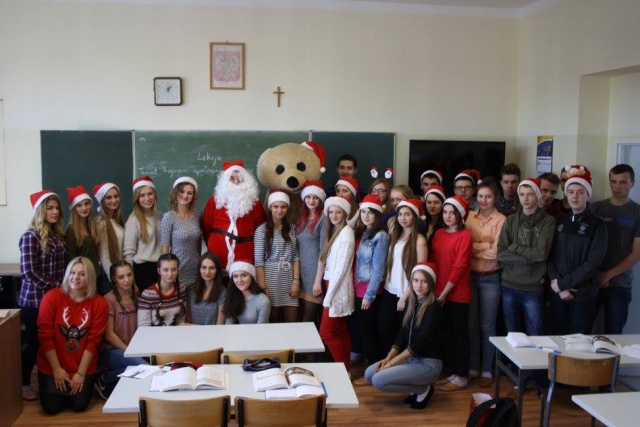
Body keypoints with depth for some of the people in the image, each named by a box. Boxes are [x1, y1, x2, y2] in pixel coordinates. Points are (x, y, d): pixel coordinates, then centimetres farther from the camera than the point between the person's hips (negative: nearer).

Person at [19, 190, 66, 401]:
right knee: (34, 342, 4)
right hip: (34, 298, -6)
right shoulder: (30, 236, -13)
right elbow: (29, 271, -18)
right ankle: (24, 384, 20)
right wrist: (57, 287, -15)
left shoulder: (57, 234, 9)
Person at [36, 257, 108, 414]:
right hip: (51, 366, 0)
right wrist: (56, 369, -12)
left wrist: (81, 373, -12)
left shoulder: (99, 303, -10)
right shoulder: (51, 297, -13)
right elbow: (45, 336, -12)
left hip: (84, 367, 0)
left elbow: (93, 341, -9)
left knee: (79, 405, -2)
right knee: (51, 408, -2)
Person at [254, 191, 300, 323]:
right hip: (270, 277, -3)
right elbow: (259, 261, -7)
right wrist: (262, 287, -12)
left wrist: (296, 281, -3)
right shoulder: (262, 230, -4)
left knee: (292, 323, 4)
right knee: (272, 323, 4)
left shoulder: (292, 229, 9)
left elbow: (296, 257, 7)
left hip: (289, 277, 3)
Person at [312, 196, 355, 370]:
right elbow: (324, 259, 11)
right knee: (341, 331, 13)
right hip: (332, 284, 9)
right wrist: (318, 281, 3)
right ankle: (346, 367, 21)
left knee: (326, 332, -6)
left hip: (338, 288, -9)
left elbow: (342, 266, -18)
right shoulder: (333, 231, 12)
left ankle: (344, 370, 5)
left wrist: (329, 294, -18)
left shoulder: (346, 233, -15)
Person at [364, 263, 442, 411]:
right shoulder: (412, 303, 7)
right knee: (369, 373, -2)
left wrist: (391, 362, -17)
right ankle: (416, 389, 9)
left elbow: (419, 343, -21)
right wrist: (388, 358, -4)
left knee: (379, 380, -20)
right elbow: (402, 334, 9)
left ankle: (424, 390, -1)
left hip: (428, 363, -8)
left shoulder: (433, 308, -17)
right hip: (411, 358, 8)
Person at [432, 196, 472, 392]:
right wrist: (437, 290, 1)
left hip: (457, 294, -6)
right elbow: (435, 262, 10)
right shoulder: (439, 234, 10)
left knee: (460, 334, 3)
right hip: (440, 294, 7)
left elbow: (459, 267, -15)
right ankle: (454, 372, 25)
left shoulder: (465, 236, -10)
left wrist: (444, 293, -14)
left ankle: (462, 377, 13)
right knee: (447, 334, 13)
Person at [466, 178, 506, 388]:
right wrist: (485, 246, -11)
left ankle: (487, 370, 17)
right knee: (471, 324, 11)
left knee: (487, 326, 5)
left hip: (490, 278, -4)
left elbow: (496, 252, -14)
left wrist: (474, 247, -9)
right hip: (471, 276, 4)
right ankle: (473, 367, 23)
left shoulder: (501, 220, -7)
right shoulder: (469, 217, 5)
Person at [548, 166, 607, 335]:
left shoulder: (597, 225, -4)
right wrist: (559, 287, -11)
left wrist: (562, 283, -14)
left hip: (583, 295, -3)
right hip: (558, 294, 3)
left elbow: (592, 263, -13)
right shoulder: (559, 222, 8)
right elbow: (550, 256, 2)